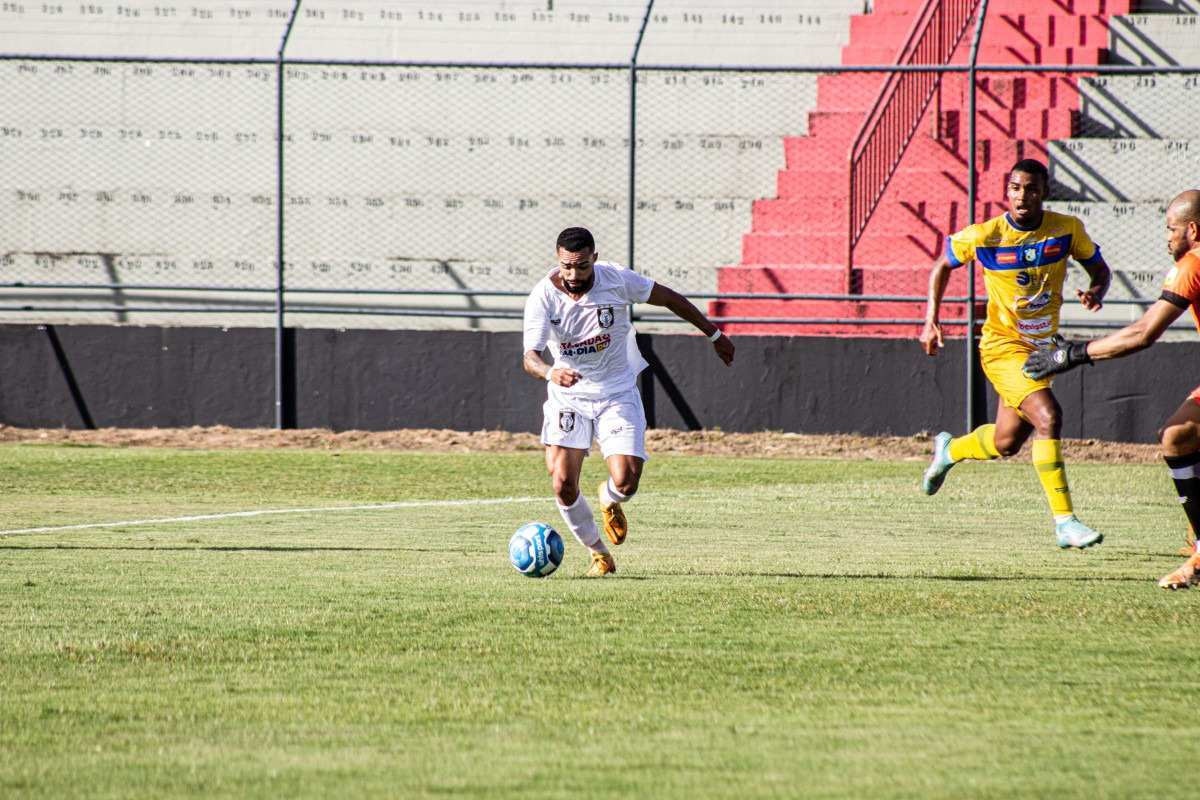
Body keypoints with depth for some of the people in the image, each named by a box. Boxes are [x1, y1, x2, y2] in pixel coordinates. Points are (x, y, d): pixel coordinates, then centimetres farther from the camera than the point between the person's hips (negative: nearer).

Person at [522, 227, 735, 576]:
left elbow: (669, 298, 1)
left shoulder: (617, 279, -15)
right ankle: (598, 554, 14)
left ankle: (610, 501, 25)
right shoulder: (543, 297, -18)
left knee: (626, 482, -15)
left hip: (617, 394, 0)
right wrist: (551, 373, -51)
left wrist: (714, 334, 10)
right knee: (563, 485, -11)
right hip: (567, 399, 0)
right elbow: (529, 357, -27)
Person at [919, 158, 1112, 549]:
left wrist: (1096, 291, -17)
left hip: (1043, 347, 5)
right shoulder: (983, 236, -13)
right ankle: (1065, 522, -23)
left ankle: (949, 450, 49)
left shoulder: (1067, 229, -7)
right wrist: (931, 322, -3)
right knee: (1047, 417, -26)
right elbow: (942, 266, 4)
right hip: (1003, 346, -5)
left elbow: (1099, 268, 6)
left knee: (1006, 443, 16)